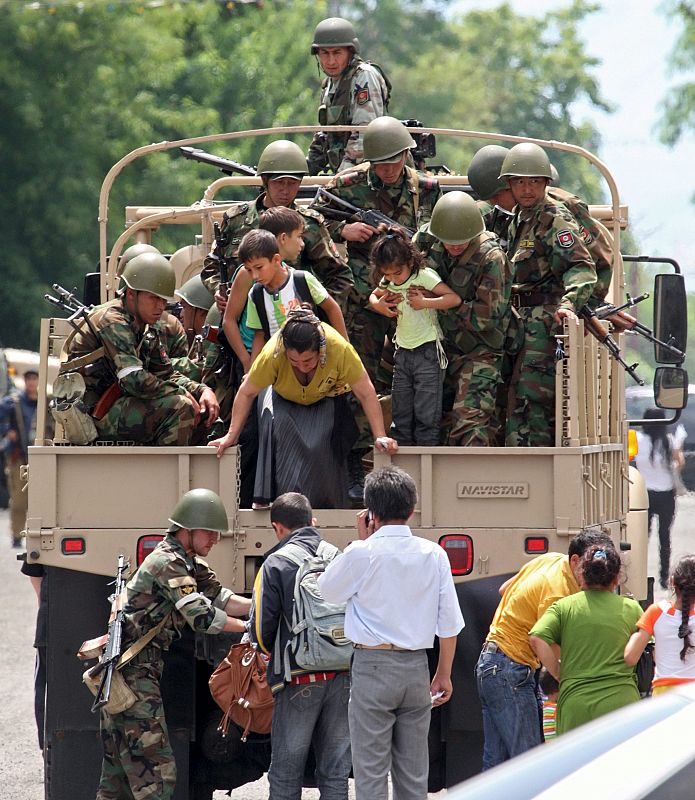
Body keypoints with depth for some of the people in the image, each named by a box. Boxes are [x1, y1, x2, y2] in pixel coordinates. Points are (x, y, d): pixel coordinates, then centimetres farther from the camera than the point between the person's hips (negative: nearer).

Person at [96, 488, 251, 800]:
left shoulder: (187, 562, 15)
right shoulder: (168, 563, -16)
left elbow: (220, 598, 11)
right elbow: (201, 617, -21)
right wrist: (249, 626, -14)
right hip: (134, 672, -10)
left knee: (119, 766, 14)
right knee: (156, 771, -13)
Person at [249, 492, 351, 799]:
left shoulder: (276, 564, -5)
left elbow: (261, 627, -6)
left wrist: (273, 652, 15)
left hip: (299, 681, -3)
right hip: (343, 678, 4)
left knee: (286, 775, 6)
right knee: (335, 773, 9)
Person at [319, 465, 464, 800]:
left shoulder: (362, 554, -11)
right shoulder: (433, 555, 1)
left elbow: (327, 590, 8)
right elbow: (449, 624, 4)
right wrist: (444, 674, 15)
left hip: (373, 666, -4)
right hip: (416, 667, 4)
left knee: (371, 772, -1)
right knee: (413, 773, 10)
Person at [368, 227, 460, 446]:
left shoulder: (424, 276, -15)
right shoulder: (388, 282, 4)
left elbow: (454, 299, -21)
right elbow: (374, 295, 25)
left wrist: (424, 302, -25)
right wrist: (379, 305, 3)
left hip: (427, 350, -7)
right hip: (403, 352, 7)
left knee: (426, 415, -6)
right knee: (400, 413, 11)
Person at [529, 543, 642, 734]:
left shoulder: (565, 606, 6)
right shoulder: (631, 609, 8)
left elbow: (537, 638, -6)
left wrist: (559, 674, 4)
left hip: (576, 705, 0)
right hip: (621, 701, 0)